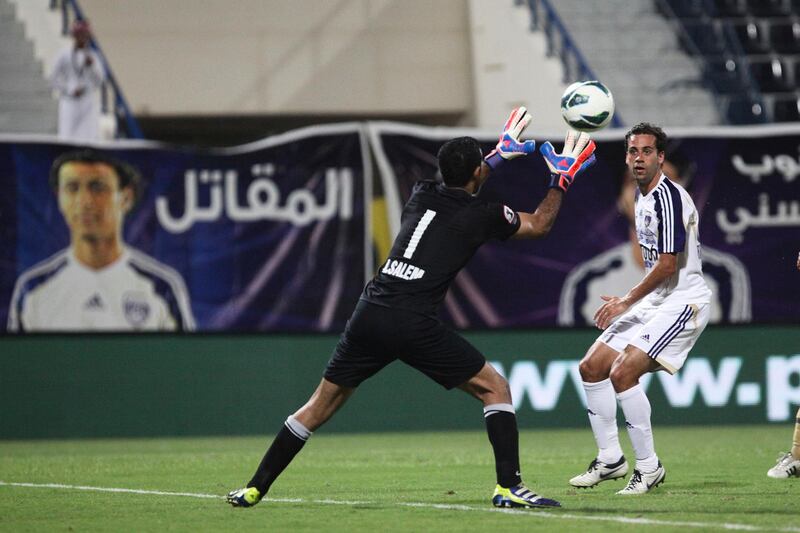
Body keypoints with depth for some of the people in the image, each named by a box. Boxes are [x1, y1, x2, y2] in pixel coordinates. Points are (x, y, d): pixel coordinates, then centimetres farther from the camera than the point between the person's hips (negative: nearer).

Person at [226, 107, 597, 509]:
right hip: (416, 324, -5)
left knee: (321, 405, 15)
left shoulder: (422, 194, 17)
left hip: (369, 314, 5)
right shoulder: (481, 215, 2)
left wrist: (498, 155, 52)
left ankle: (255, 488, 15)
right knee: (494, 388, 8)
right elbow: (538, 225, 20)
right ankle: (508, 486, -3)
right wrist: (561, 179, 29)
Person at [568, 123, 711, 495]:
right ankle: (610, 459, 16)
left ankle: (648, 467, -12)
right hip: (653, 302, 10)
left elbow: (668, 264, -21)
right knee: (591, 367, 7)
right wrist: (628, 302, 19)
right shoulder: (643, 197, 13)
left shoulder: (668, 196, -17)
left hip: (682, 302, -10)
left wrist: (627, 301, -13)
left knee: (622, 372, -22)